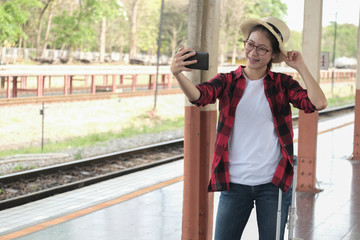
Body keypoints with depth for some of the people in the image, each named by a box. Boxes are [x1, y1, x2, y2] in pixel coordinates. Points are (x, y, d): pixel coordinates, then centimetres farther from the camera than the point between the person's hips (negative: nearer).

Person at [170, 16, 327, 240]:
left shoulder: (283, 84, 3)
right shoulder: (227, 81, 2)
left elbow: (318, 103, -12)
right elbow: (199, 95, -19)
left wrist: (300, 66, -8)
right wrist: (178, 73, -39)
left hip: (273, 183, 0)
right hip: (235, 183, 0)